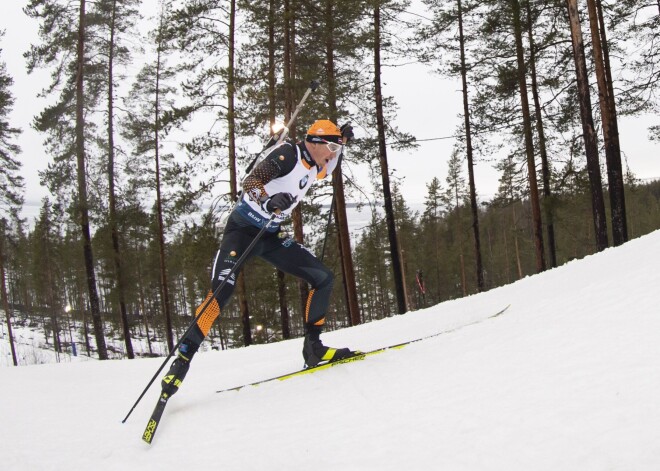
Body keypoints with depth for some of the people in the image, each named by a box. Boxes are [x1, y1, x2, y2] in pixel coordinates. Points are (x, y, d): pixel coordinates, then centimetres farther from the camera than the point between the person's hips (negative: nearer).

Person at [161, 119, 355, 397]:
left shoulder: (312, 167, 8)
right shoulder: (288, 154, -15)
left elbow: (326, 170, 36)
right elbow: (250, 182, -26)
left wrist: (342, 142, 24)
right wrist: (269, 199, -46)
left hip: (271, 236, 8)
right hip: (244, 230, -8)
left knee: (323, 278, 0)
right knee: (221, 293, -23)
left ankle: (313, 348, 5)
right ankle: (182, 360, -17)